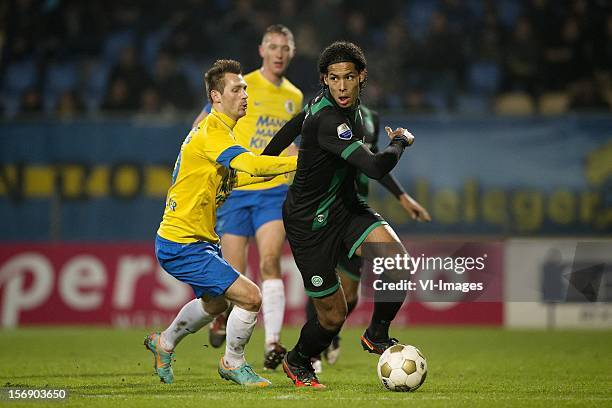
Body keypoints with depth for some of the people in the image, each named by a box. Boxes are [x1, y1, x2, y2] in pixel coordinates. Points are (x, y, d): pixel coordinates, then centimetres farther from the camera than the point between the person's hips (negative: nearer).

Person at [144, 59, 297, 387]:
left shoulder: (215, 129, 13)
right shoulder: (212, 132, -21)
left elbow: (224, 180, 21)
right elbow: (251, 165, -35)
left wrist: (269, 172, 9)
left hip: (199, 240, 11)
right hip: (182, 245, -11)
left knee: (214, 303, 31)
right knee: (250, 296, -16)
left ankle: (164, 343, 52)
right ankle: (233, 364, 6)